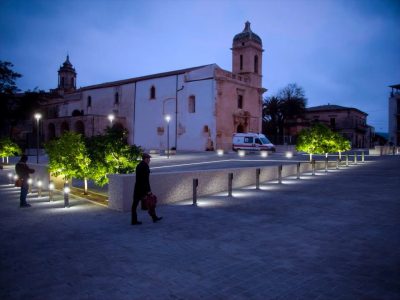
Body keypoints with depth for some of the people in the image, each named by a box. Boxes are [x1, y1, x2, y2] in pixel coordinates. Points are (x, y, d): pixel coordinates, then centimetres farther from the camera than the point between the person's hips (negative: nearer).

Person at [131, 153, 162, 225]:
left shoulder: (138, 166, 13)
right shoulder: (145, 166, -13)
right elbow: (146, 179, -19)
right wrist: (148, 190, -18)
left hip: (137, 188, 8)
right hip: (144, 188, -8)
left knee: (135, 204, 5)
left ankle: (134, 220, 7)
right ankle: (154, 217, 17)